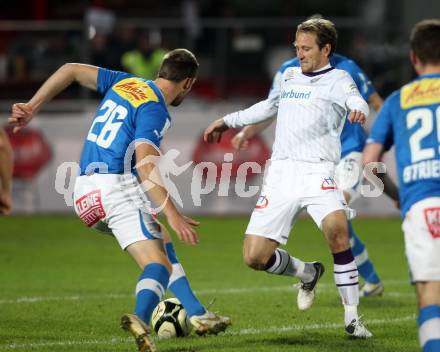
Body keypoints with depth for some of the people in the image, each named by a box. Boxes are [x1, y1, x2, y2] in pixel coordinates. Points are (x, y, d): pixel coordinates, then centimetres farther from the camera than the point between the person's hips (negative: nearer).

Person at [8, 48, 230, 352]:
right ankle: (141, 320, -43)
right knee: (158, 263, -16)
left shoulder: (126, 83, 15)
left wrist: (32, 107, 16)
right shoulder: (154, 109, -10)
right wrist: (173, 215, -25)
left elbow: (72, 70, 15)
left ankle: (198, 315, 21)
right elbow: (145, 164, -22)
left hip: (87, 191, 9)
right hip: (117, 187, -9)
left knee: (164, 248, 21)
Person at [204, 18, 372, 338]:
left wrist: (358, 110, -44)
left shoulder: (337, 79, 3)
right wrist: (227, 121, 45)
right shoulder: (289, 75, 21)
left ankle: (352, 317, -19)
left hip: (317, 172, -5)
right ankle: (308, 273, 27)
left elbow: (356, 101, -19)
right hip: (280, 174, 5)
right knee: (254, 257, -4)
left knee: (337, 229, -33)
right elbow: (269, 106, 40)